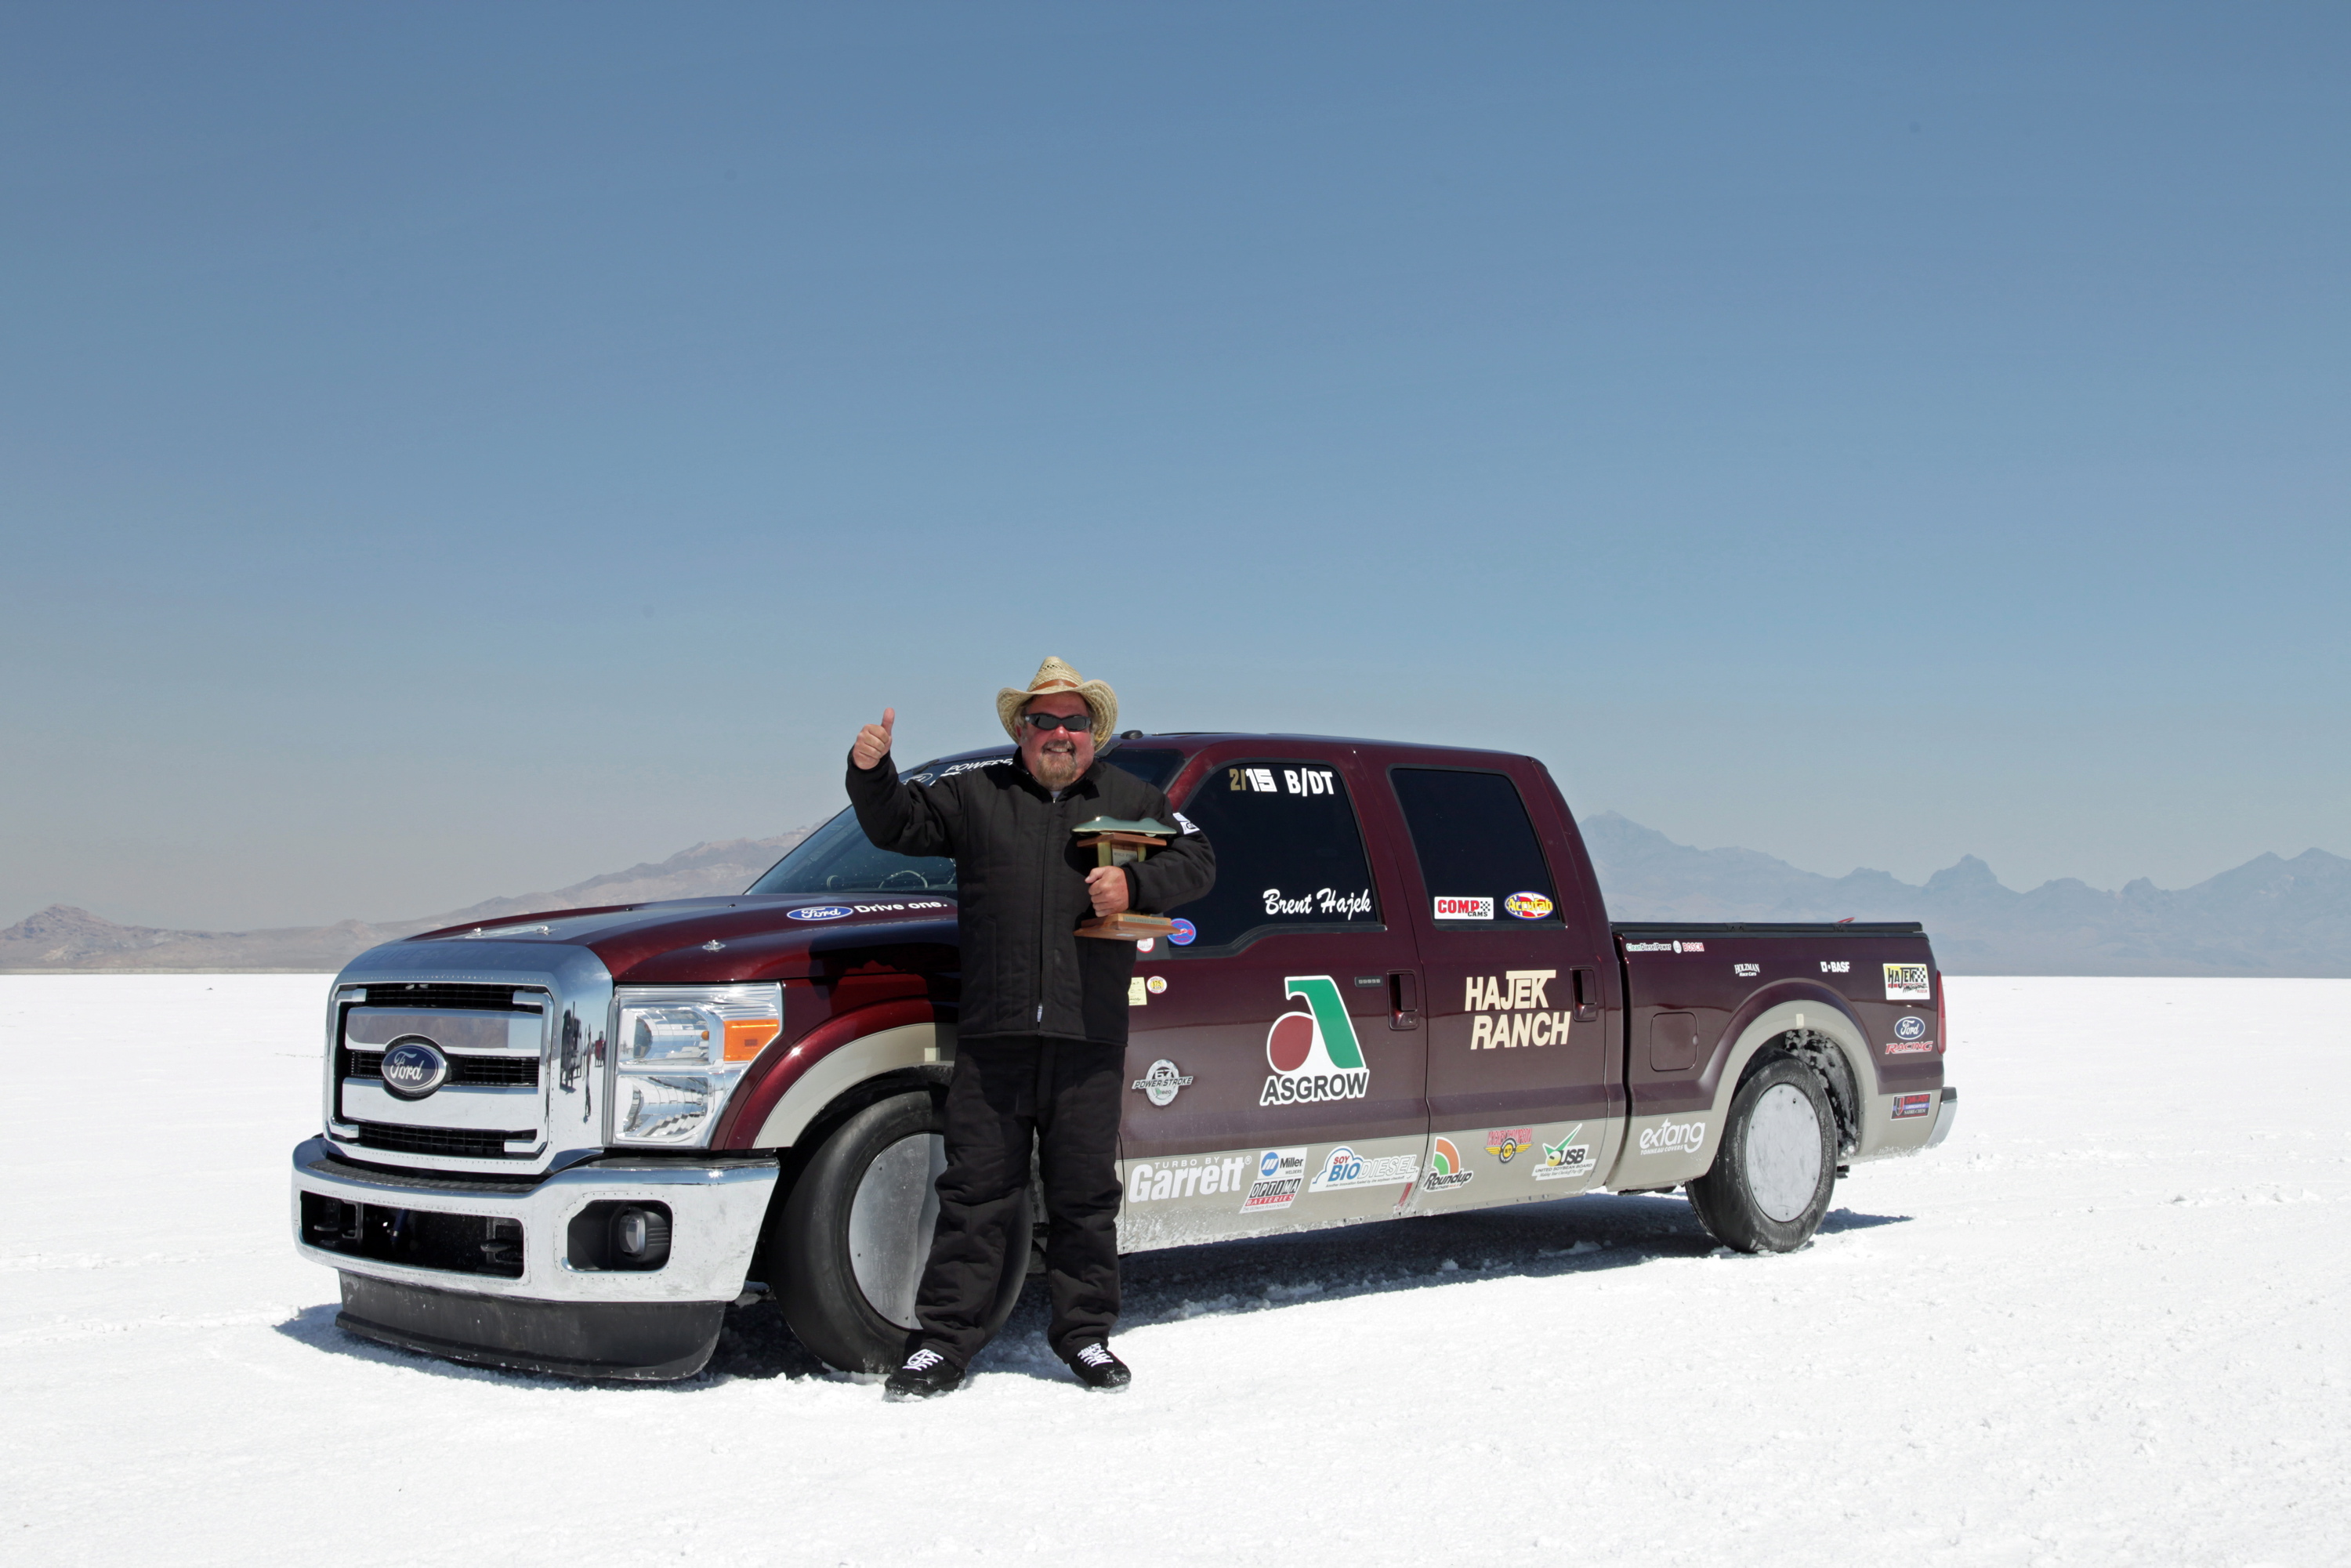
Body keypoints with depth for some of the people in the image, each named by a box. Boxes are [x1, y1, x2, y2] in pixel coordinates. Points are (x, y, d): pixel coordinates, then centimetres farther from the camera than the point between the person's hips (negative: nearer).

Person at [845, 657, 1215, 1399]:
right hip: (993, 1033, 0)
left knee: (1084, 1195, 7)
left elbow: (1196, 860, 11)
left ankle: (1085, 1333, 20)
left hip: (1089, 1038, 1)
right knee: (976, 1190, -1)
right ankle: (943, 1341, 5)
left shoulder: (1131, 800, 14)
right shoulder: (974, 795, 12)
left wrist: (1135, 884, -7)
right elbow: (898, 825, 13)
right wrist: (871, 773, -6)